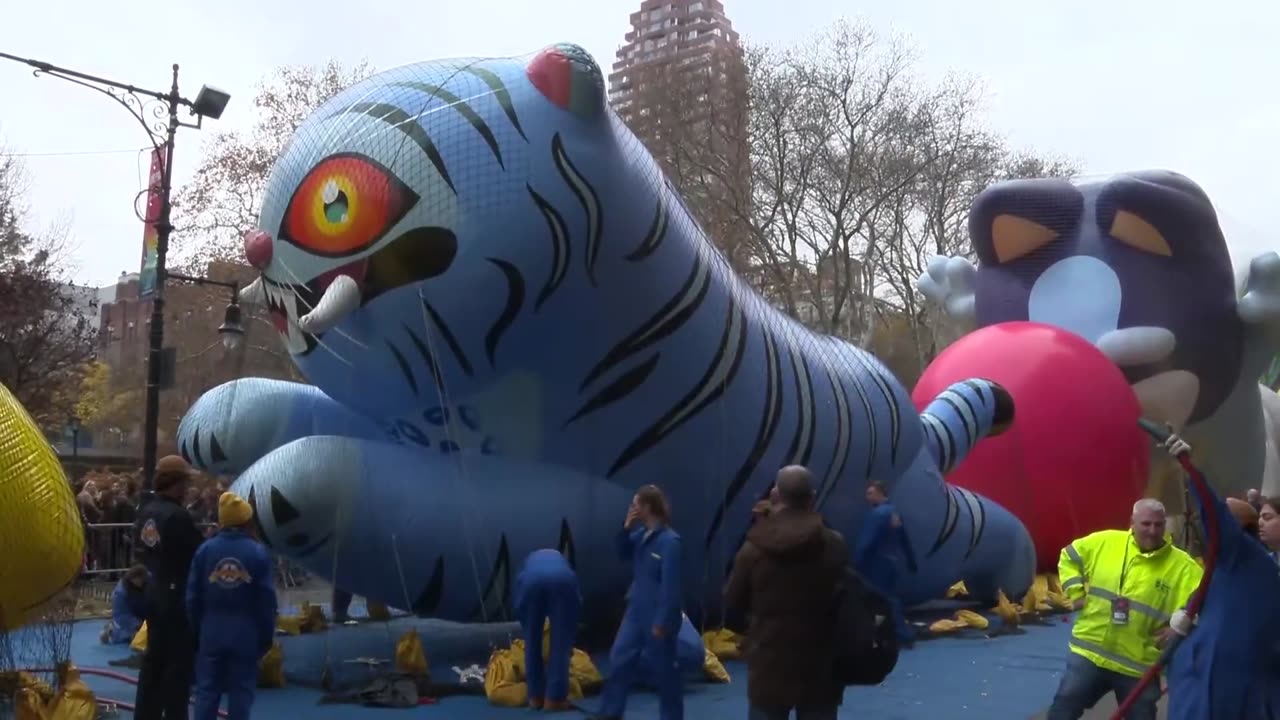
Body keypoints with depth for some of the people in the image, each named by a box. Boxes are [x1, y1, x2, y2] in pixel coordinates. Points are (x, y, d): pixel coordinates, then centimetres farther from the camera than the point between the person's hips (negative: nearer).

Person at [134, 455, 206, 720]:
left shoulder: (146, 510, 4)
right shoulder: (177, 515, -23)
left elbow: (141, 551, 13)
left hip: (155, 592, 9)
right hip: (179, 595, -9)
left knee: (154, 657, 18)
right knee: (179, 661, 1)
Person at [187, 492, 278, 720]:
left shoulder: (206, 549, -2)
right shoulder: (258, 552, -8)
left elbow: (193, 594, 3)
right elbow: (267, 600, -5)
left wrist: (197, 626, 16)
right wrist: (266, 636, 4)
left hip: (212, 632, 2)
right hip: (245, 634, -2)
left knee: (207, 690, 11)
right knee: (241, 692, 5)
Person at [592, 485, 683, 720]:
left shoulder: (669, 541, -23)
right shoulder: (642, 534, 3)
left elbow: (670, 585, -22)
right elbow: (623, 553, 16)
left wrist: (662, 622, -20)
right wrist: (626, 528, -3)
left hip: (658, 615, -8)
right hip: (637, 610, 8)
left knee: (664, 668, 6)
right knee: (619, 658, 13)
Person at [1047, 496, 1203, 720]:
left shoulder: (1182, 565, -9)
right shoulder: (1104, 542, -3)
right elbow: (1069, 557, 12)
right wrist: (1076, 592, 2)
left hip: (1139, 665, -1)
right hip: (1089, 653, 1)